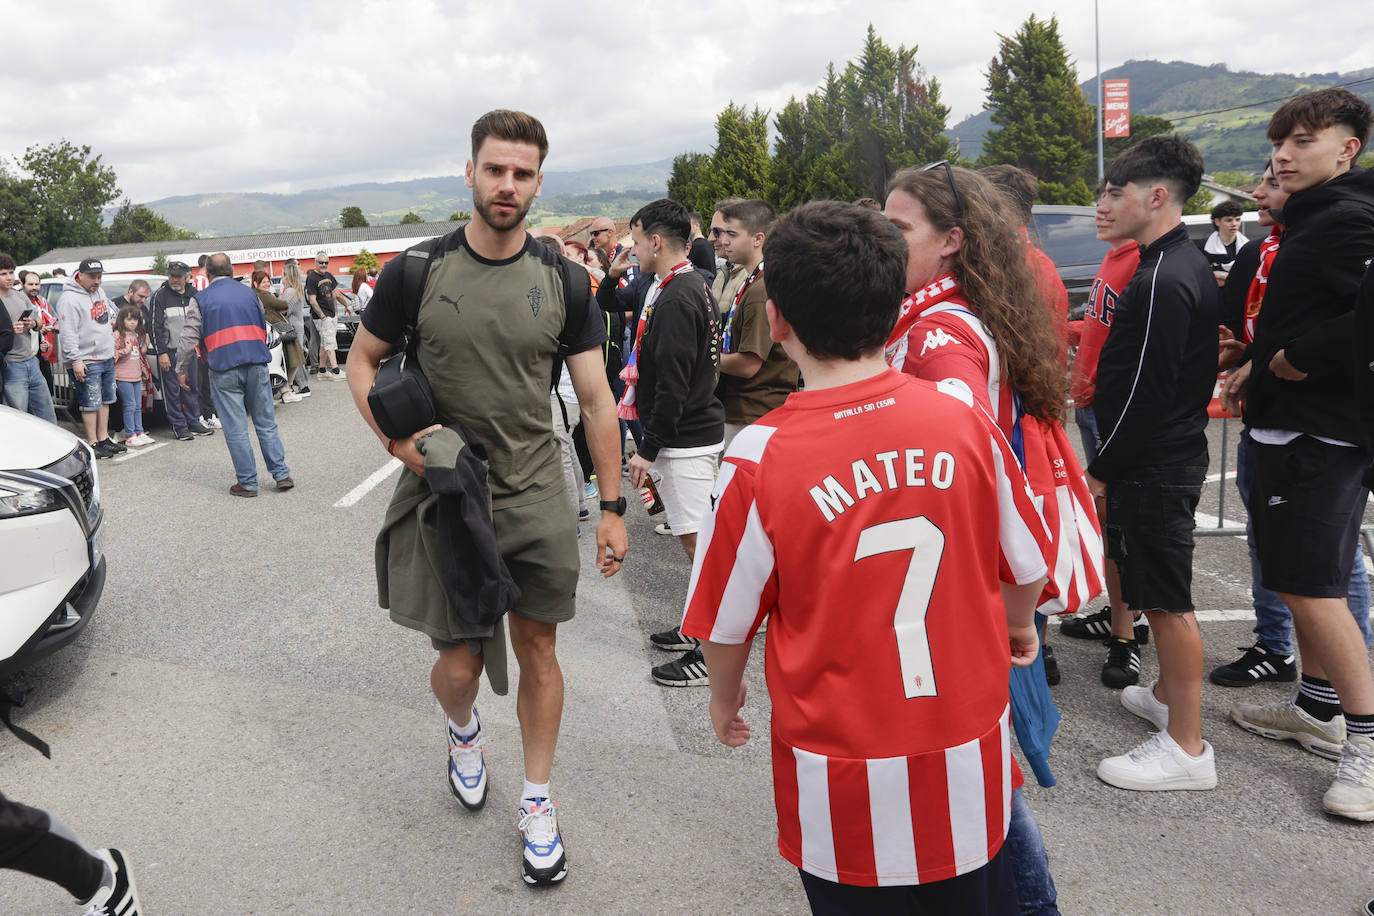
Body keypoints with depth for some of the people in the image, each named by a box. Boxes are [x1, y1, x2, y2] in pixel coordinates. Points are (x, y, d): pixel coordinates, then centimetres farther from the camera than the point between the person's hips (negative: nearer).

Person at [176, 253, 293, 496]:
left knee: (236, 429, 2)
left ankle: (247, 483, 4)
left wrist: (181, 369, 13)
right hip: (257, 365, 3)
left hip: (224, 369, -3)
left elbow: (188, 339, 2)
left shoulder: (200, 300, 3)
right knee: (266, 423, 11)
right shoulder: (249, 293, 13)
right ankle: (281, 475, 9)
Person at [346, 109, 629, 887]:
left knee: (538, 649, 8)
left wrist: (613, 507, -3)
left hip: (536, 498, 1)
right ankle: (463, 730, 42)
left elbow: (596, 399, 0)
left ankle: (538, 803, 27)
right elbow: (362, 360, 8)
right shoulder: (418, 273, -4)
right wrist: (395, 437, -10)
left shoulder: (563, 282, -2)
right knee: (461, 661, 4)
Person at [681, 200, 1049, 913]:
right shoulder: (962, 417, -12)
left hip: (849, 788, -2)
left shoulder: (759, 457, -20)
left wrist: (725, 697, 14)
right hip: (970, 771, 3)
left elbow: (727, 622, -8)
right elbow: (1027, 565, 2)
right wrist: (1018, 626, 24)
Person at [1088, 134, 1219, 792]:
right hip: (1173, 451, 10)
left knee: (1167, 601, -2)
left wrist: (1103, 470, -14)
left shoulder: (1162, 281, -22)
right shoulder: (1185, 264, 12)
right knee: (1162, 595, 22)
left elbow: (1145, 392, -24)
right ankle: (1168, 696, 38)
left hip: (1153, 466, -10)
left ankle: (1186, 748, 8)